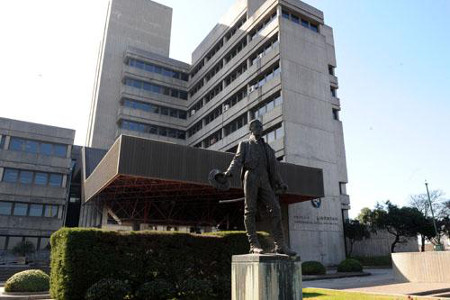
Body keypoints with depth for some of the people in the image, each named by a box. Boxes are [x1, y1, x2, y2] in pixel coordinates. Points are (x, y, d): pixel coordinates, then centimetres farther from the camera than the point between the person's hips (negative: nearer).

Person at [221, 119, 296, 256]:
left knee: (275, 209, -8)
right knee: (250, 211, -6)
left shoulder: (267, 148, 30)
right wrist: (228, 172, -15)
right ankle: (253, 244, -4)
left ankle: (280, 245, -7)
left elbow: (274, 168, 27)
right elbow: (238, 159, 4)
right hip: (250, 178, -3)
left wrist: (280, 183, 17)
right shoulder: (245, 144, 19)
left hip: (264, 181, 4)